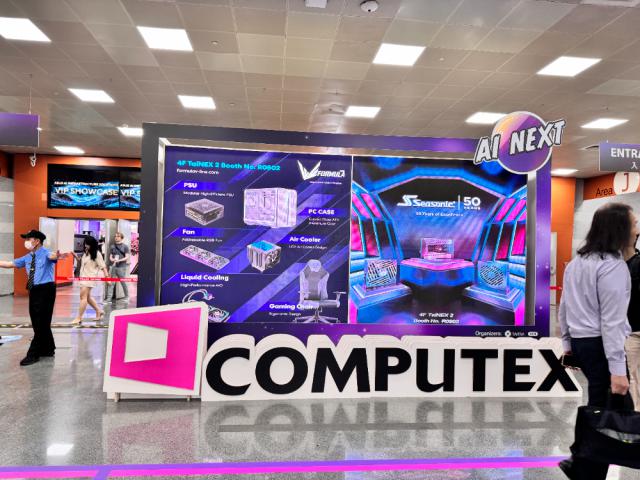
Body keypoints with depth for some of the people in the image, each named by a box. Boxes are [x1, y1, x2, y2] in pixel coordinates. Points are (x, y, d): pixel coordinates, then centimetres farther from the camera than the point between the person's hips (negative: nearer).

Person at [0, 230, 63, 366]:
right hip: (33, 291, 8)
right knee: (37, 323, 14)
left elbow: (52, 256, -34)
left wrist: (56, 256, -58)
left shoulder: (45, 254, -10)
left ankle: (33, 354, 5)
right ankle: (47, 349, 27)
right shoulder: (27, 258, 12)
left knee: (41, 323, -2)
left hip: (45, 290, -8)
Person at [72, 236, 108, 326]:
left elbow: (103, 266, -15)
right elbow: (81, 262, 27)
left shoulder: (96, 254, -12)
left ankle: (78, 318, -8)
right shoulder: (85, 253, 11)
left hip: (90, 278, -9)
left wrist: (107, 276, -22)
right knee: (87, 297, 16)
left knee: (83, 297, -10)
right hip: (83, 277, 9)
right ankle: (99, 311, 30)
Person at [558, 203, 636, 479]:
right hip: (601, 345, -9)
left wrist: (567, 343, 23)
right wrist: (617, 369, -19)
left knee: (597, 406, 20)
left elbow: (564, 307, 16)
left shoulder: (576, 262, 11)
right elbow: (612, 321, -19)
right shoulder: (614, 266, -15)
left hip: (580, 342, 9)